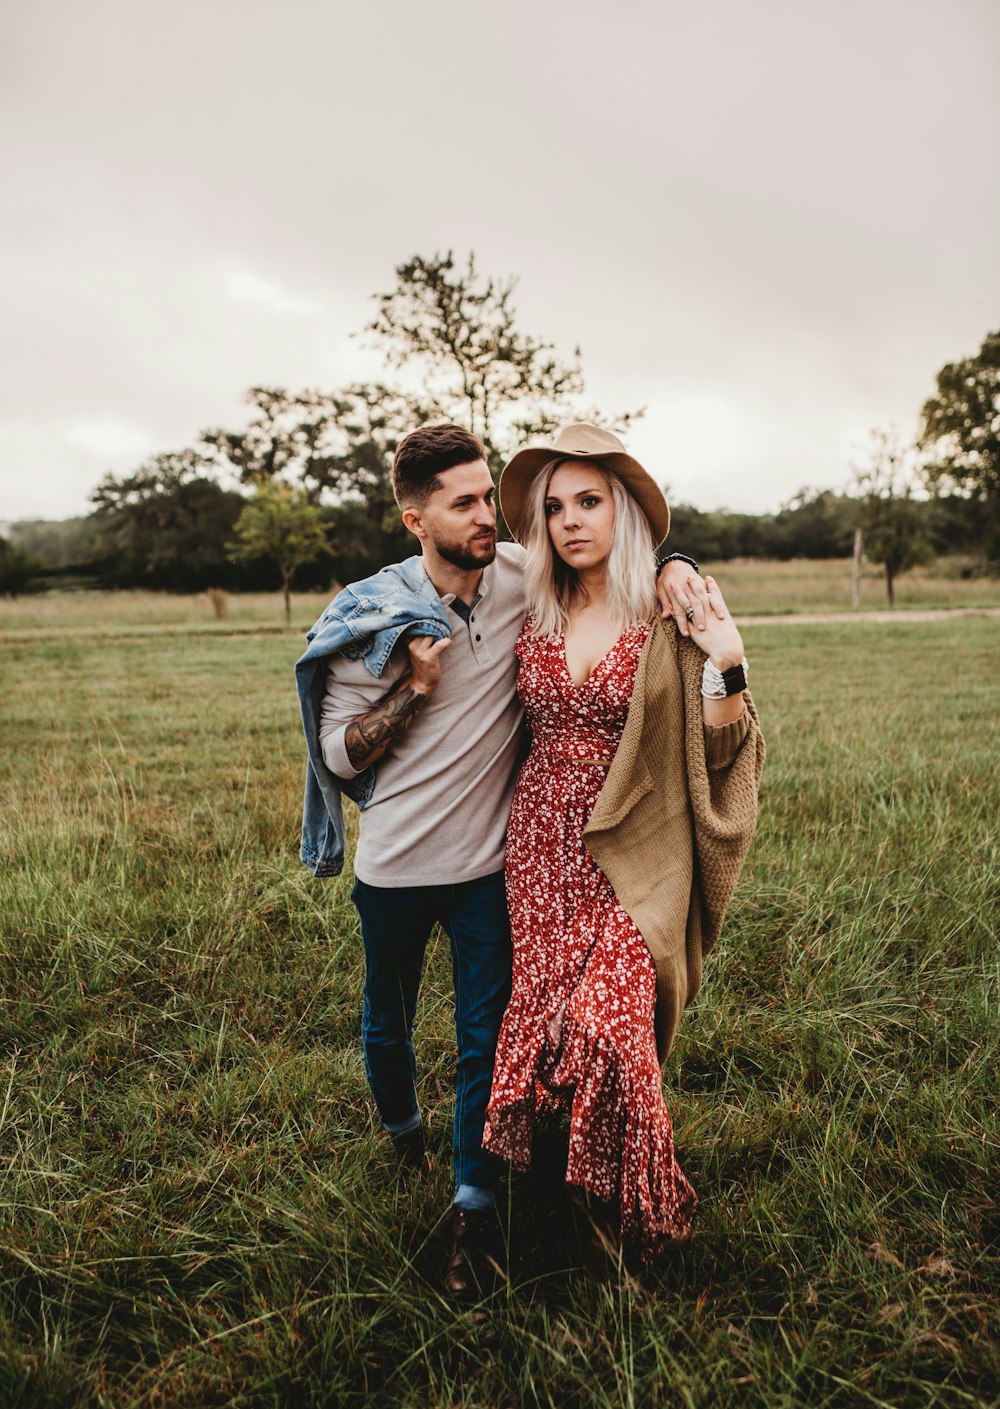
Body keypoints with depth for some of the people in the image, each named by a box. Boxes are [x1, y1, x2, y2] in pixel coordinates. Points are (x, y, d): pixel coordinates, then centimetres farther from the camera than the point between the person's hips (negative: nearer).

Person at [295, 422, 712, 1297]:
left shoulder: (521, 578, -9)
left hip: (486, 861, 0)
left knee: (486, 1035, 6)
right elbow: (340, 755, -8)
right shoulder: (371, 617, -12)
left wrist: (671, 569, -16)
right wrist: (415, 688, -21)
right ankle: (402, 1133, 50)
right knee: (388, 1024, 20)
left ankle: (475, 1203, 24)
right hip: (395, 865, 0)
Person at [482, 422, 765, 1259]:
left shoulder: (669, 621, -7)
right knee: (543, 1011, 8)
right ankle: (564, 1191, 31)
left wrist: (727, 668, -23)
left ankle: (641, 1205, 17)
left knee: (605, 1025, -11)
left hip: (628, 855, -4)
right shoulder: (535, 619, 5)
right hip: (541, 846, 4)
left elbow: (720, 757, -8)